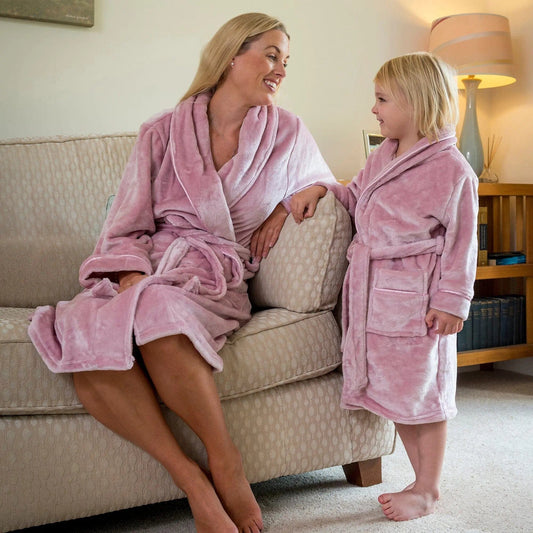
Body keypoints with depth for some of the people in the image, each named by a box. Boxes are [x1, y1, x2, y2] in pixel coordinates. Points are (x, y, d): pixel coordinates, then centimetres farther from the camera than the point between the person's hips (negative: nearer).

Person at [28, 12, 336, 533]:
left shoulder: (286, 132, 11)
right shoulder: (162, 132, 8)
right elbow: (126, 226, 4)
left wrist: (286, 205, 3)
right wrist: (133, 282, -16)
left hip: (216, 277, -1)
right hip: (146, 268, 2)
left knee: (159, 315, -38)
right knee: (88, 348, -31)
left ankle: (225, 462, -23)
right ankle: (191, 479, -24)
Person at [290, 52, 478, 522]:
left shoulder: (452, 169, -9)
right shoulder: (382, 156, 13)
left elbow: (461, 242, -8)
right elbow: (356, 197, 28)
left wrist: (452, 300, -11)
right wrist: (321, 190, 11)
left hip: (416, 298, -7)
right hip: (371, 294, 8)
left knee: (423, 394, 4)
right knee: (394, 392, 14)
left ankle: (428, 490, 21)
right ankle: (423, 478, 30)